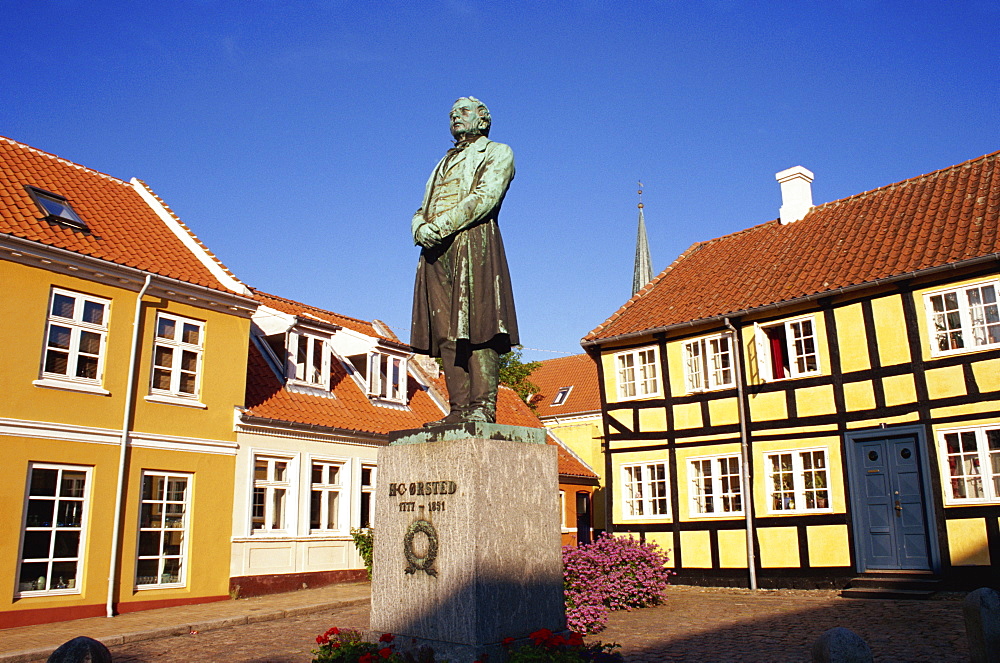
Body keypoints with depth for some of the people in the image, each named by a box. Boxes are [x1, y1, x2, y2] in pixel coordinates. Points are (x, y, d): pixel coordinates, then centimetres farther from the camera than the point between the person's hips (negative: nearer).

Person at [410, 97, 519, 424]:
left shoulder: (497, 152, 14)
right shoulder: (444, 163, 33)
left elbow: (485, 196, -6)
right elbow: (422, 210, 21)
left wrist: (442, 225, -14)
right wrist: (420, 228, -3)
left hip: (473, 241, -6)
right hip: (436, 250, 6)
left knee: (477, 325, -14)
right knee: (446, 332, -4)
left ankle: (482, 407, -17)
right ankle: (459, 408, -5)